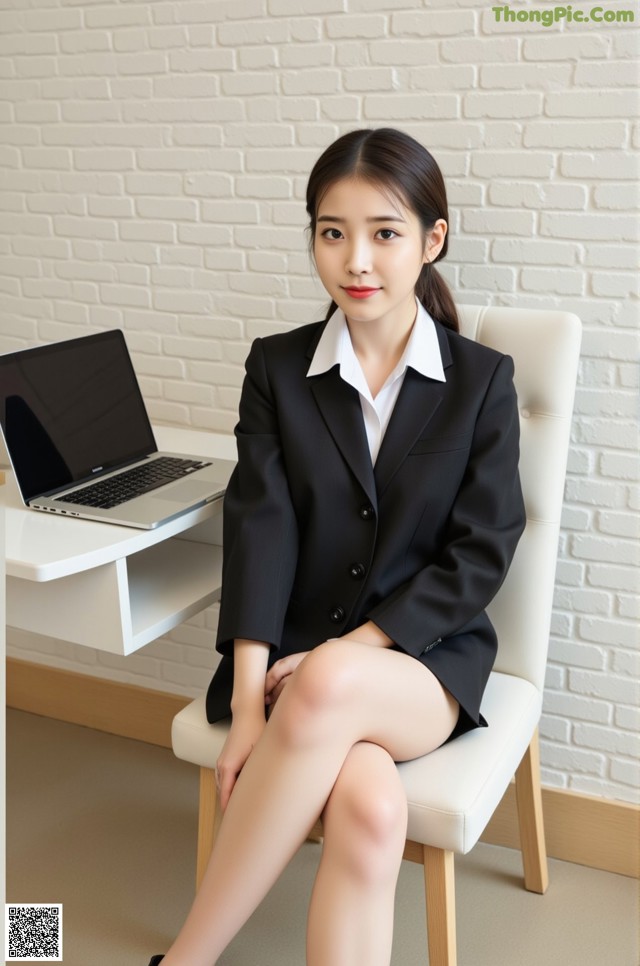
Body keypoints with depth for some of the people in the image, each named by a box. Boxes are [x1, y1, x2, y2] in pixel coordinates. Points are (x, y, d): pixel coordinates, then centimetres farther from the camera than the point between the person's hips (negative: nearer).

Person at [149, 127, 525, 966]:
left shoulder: (482, 381, 2)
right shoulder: (276, 368, 5)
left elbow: (479, 556, -3)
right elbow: (260, 528, -5)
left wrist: (343, 656, -13)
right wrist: (248, 704, -17)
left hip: (423, 660, 0)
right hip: (298, 656, 0)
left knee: (330, 688, -36)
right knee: (371, 811, -32)